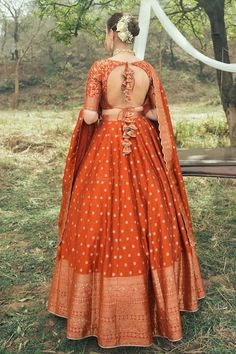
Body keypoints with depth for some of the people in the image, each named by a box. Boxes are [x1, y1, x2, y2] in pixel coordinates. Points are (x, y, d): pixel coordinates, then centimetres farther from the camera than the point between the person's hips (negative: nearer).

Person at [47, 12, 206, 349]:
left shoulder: (99, 68, -8)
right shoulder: (148, 70, 2)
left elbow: (89, 117, -13)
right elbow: (158, 114, 4)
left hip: (107, 145, -3)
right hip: (142, 145, 3)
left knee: (103, 216, 6)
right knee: (148, 213, 13)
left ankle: (105, 302, 16)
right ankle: (154, 295, 26)